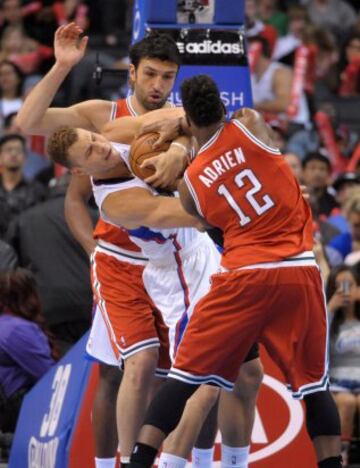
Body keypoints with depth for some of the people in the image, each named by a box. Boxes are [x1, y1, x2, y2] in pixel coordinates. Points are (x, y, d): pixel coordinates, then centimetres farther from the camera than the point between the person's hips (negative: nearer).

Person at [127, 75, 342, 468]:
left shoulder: (190, 183, 8)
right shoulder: (250, 124, 4)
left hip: (244, 275, 0)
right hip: (300, 271, 0)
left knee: (187, 374, 7)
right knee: (313, 381, 12)